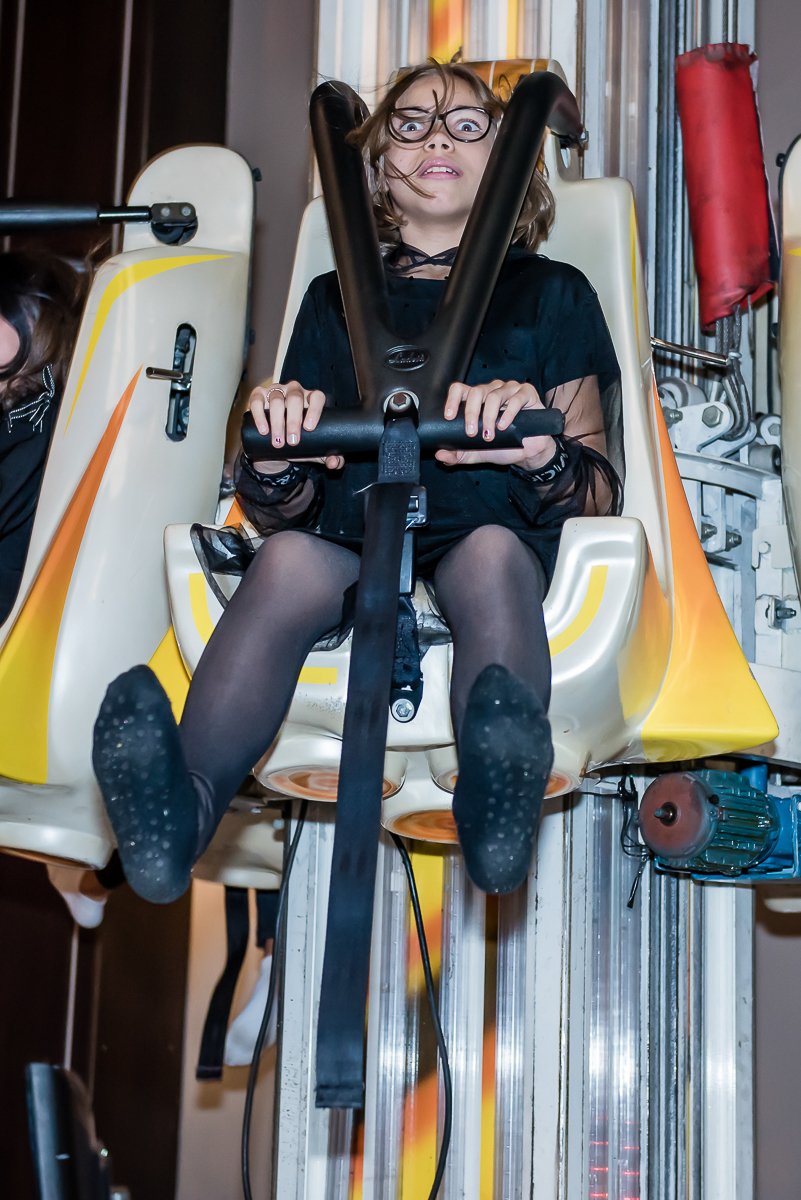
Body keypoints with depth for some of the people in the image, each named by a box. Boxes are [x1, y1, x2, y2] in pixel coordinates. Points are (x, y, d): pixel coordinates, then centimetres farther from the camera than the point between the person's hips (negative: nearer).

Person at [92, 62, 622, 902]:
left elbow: (600, 496, 10)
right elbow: (280, 514, 17)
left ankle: (498, 809, -62)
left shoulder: (550, 293, 21)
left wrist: (544, 456, -15)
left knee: (492, 550, -37)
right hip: (350, 537, 1)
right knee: (288, 558, -34)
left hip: (496, 539, -1)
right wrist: (271, 466, -9)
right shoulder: (336, 299, 25)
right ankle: (182, 813, -56)